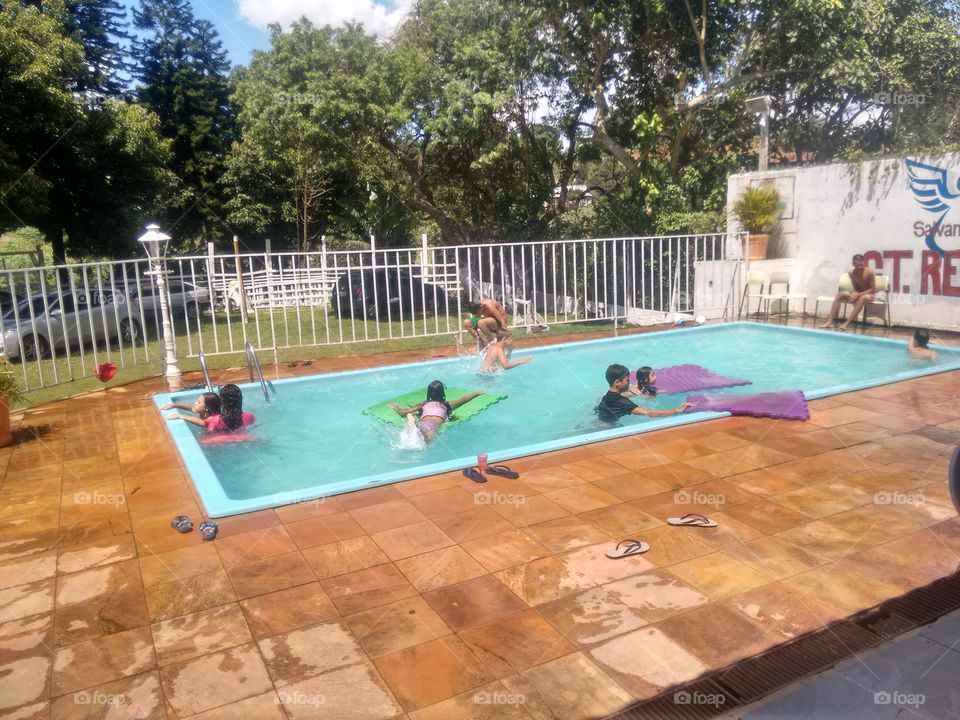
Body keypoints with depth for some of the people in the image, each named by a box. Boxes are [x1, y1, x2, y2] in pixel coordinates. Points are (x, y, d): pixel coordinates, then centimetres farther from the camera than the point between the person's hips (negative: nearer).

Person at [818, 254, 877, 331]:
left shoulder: (869, 272, -21)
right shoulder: (852, 273, -7)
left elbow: (873, 289, -18)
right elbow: (856, 288, 2)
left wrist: (859, 294, -29)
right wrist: (855, 294, -21)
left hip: (869, 294, -5)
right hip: (858, 293, 5)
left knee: (863, 298, -40)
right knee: (840, 294, -17)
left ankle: (847, 324, -43)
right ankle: (830, 322, -25)